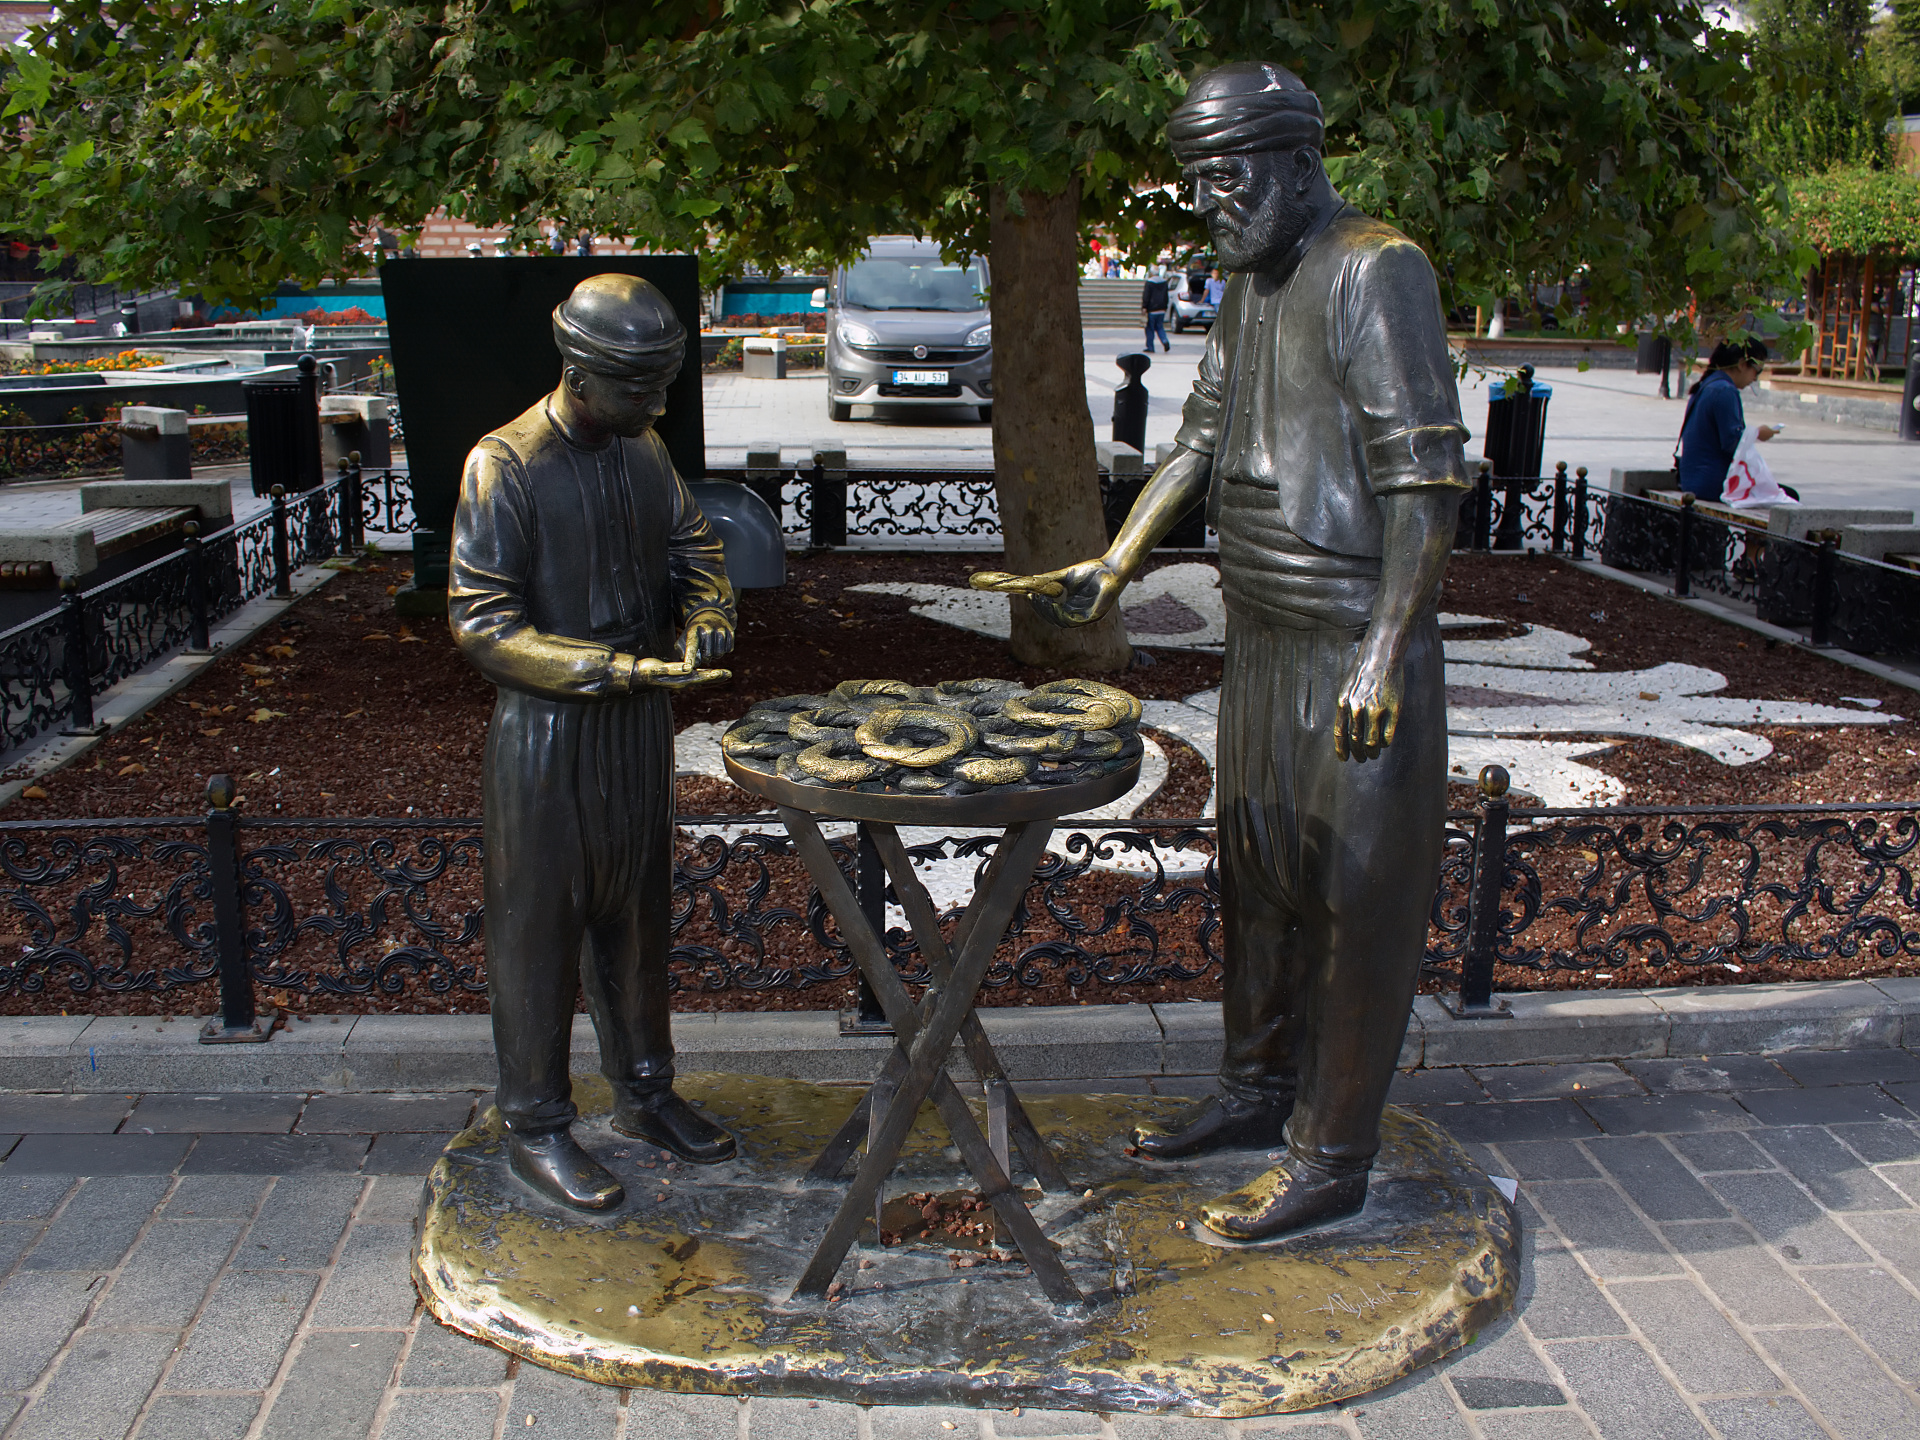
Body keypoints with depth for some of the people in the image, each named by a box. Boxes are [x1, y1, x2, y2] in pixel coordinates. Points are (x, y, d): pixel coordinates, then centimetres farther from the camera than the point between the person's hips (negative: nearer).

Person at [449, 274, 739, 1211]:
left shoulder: (643, 448, 5)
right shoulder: (504, 466, -16)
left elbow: (693, 546, 17)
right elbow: (480, 623, -19)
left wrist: (705, 617, -6)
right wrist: (613, 669, -26)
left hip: (639, 721, 7)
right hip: (547, 729, -7)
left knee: (637, 911, 17)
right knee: (539, 927, 4)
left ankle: (644, 1093, 32)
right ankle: (536, 1126, 19)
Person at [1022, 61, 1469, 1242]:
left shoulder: (1375, 271, -12)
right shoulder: (1251, 288, 15)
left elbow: (1428, 477, -18)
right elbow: (1202, 445, 20)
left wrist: (1384, 650, -23)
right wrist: (1116, 566, 11)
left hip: (1356, 651, -9)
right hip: (1263, 640, 9)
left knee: (1355, 892, 0)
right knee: (1258, 872, 17)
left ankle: (1335, 1157, 10)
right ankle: (1258, 1093, 33)